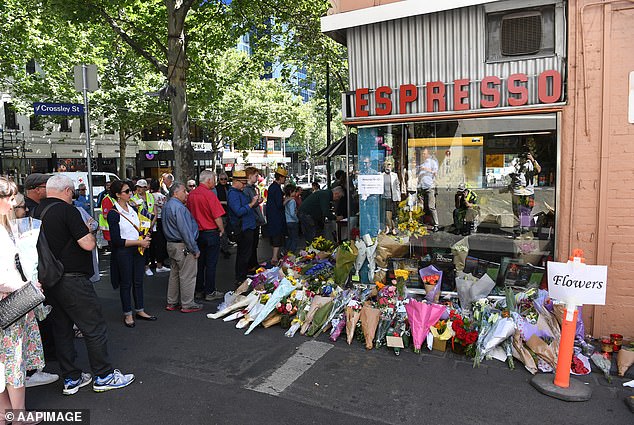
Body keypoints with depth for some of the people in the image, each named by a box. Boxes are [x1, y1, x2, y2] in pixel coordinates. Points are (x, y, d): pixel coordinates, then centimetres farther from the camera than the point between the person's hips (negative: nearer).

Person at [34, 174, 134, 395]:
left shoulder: (38, 212, 8)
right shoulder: (67, 210, -15)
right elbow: (88, 244, -19)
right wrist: (90, 233, 0)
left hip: (50, 282, 9)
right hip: (72, 281, -9)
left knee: (62, 329, 15)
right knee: (94, 328, 2)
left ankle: (71, 379, 24)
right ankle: (103, 376, 11)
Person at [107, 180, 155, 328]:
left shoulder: (133, 208, 8)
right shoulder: (113, 214, -13)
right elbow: (116, 240, -17)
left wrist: (145, 239, -1)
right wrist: (139, 242, -17)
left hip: (138, 250, 6)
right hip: (123, 253, -6)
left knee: (138, 281, 13)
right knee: (126, 283, 6)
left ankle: (140, 310, 25)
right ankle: (127, 314, 19)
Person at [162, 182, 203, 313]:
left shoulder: (167, 206, 13)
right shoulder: (178, 207, -19)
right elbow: (185, 230, -22)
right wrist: (195, 249, -18)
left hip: (171, 244, 10)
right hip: (183, 246, -10)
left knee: (174, 274, 17)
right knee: (187, 276, -1)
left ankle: (172, 303, 25)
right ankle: (188, 304, 7)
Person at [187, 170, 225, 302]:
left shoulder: (191, 194, 3)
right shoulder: (209, 195, -18)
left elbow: (189, 213, 12)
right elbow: (217, 217, -17)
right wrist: (222, 229, -1)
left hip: (197, 232, 7)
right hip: (211, 233, -7)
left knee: (199, 262, 15)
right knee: (211, 264, 2)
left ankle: (199, 290, 24)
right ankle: (210, 292, 8)